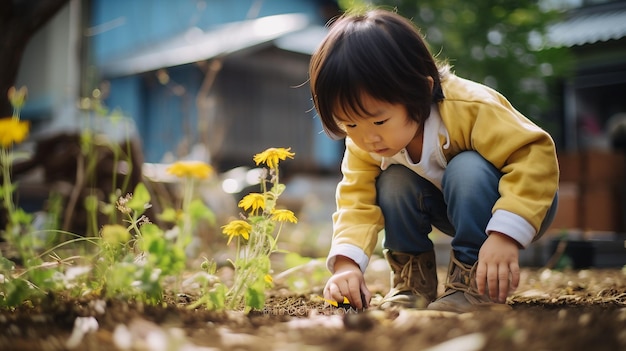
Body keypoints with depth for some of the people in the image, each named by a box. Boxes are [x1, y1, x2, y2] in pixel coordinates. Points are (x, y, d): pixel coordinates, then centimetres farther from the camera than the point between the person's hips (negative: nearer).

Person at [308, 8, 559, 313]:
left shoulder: (469, 108, -36)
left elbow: (536, 156, -38)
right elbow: (356, 199, -18)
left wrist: (505, 236, -47)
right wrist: (346, 263, -36)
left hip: (521, 206, -5)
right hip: (456, 209, 5)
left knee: (467, 170, -33)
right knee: (392, 183, -19)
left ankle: (476, 282, -23)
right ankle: (413, 280, -4)